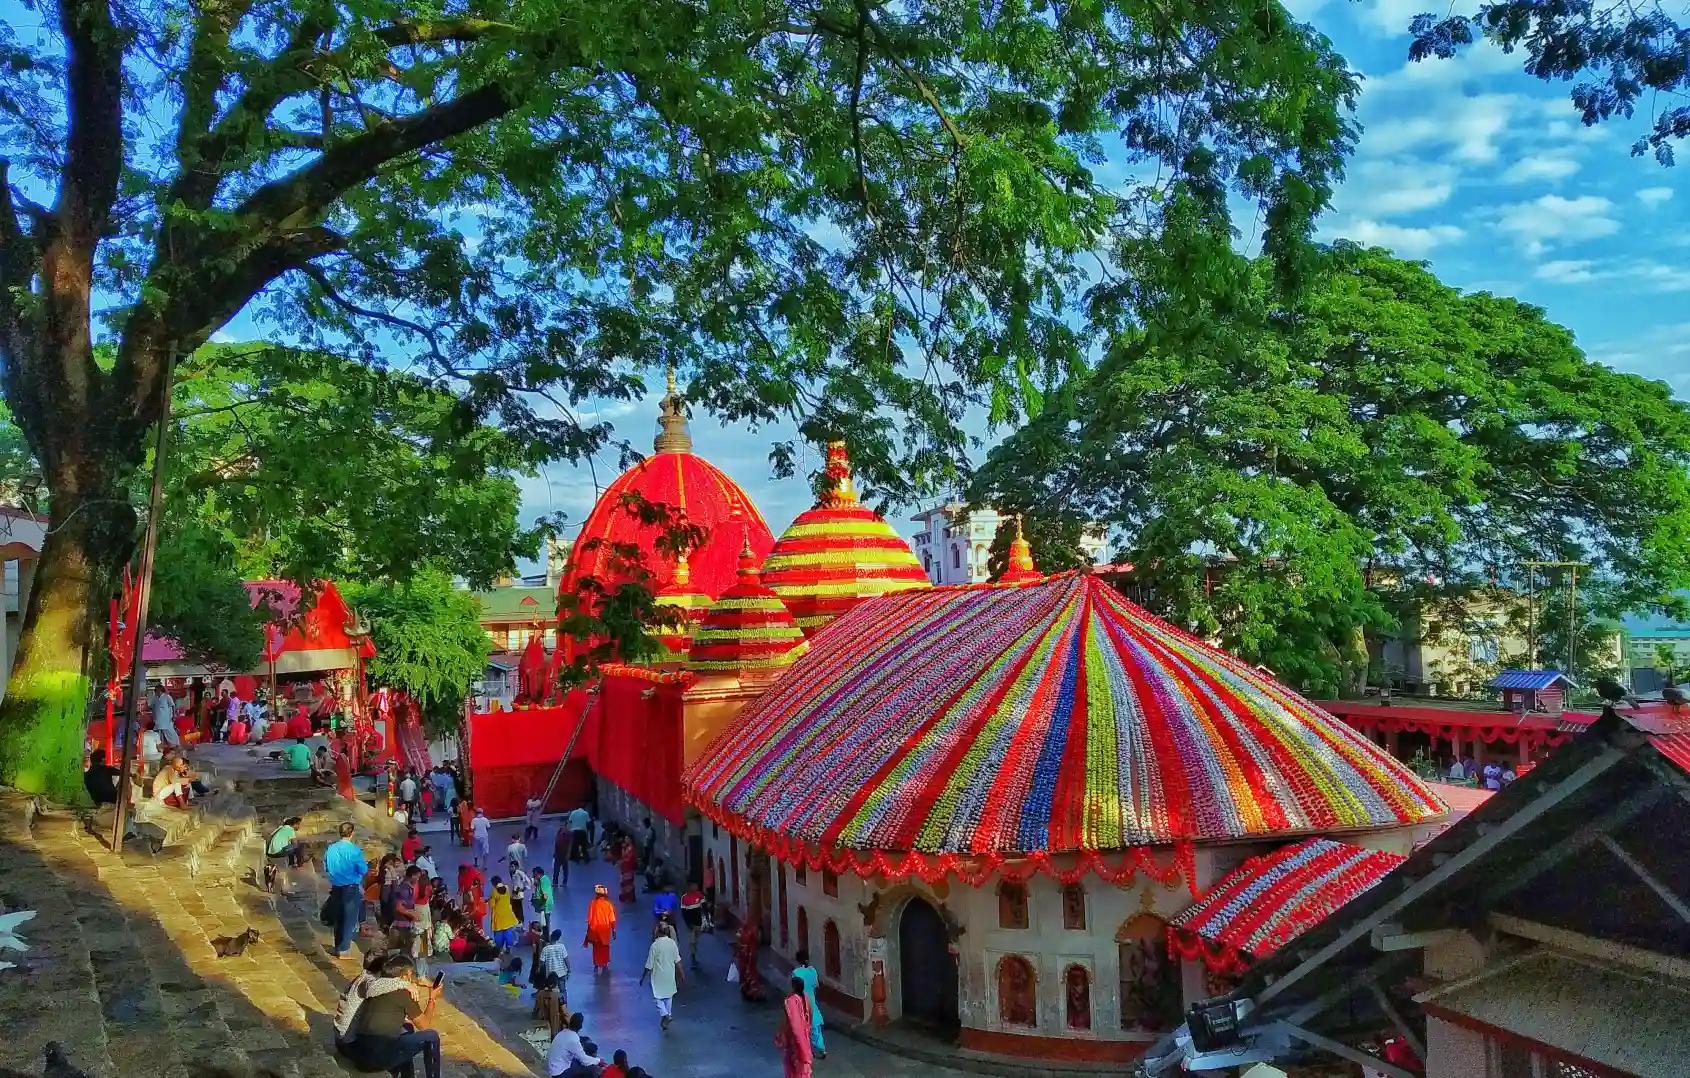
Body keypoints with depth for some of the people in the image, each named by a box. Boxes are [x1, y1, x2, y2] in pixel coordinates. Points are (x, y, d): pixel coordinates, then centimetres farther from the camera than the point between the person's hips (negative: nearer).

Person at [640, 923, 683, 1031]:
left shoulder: (655, 945, -21)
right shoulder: (672, 943, -8)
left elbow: (649, 964, -16)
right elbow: (677, 960, 2)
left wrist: (643, 977, -3)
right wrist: (679, 973, 16)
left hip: (658, 975, -4)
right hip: (670, 974, 4)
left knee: (659, 997, 8)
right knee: (668, 995, 22)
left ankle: (664, 1014, -10)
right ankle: (669, 1014, 30)